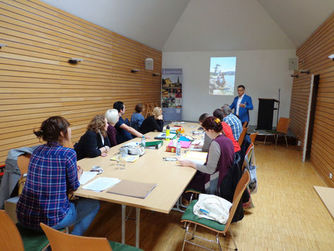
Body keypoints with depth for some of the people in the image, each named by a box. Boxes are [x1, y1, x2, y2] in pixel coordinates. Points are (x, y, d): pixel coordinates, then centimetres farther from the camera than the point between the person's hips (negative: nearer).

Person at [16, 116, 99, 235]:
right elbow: (73, 187, -6)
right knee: (93, 204, 15)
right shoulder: (68, 154, -16)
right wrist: (78, 174, 14)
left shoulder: (37, 150, 3)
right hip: (50, 220, -7)